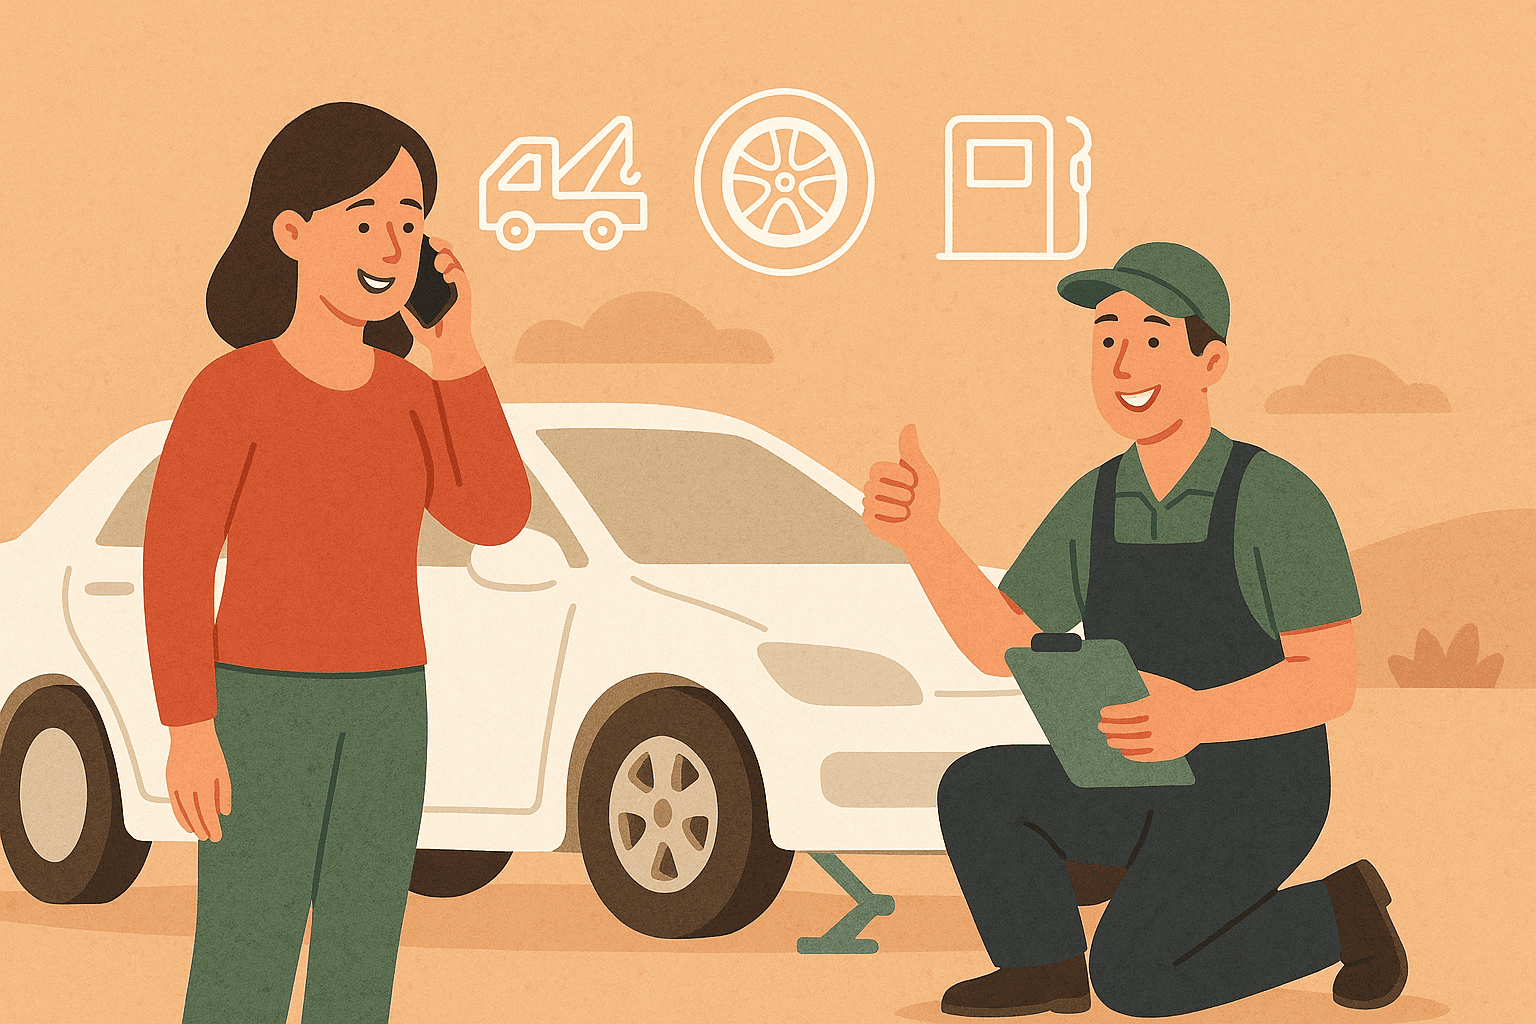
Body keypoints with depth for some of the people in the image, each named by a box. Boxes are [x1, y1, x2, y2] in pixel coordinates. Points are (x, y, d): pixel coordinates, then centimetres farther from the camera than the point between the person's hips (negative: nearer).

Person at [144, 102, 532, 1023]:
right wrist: (189, 730, -15)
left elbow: (495, 519, -6)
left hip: (383, 714, 6)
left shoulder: (409, 395, 7)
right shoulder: (232, 390, -10)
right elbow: (175, 562, -10)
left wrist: (457, 357, -11)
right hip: (264, 705, -6)